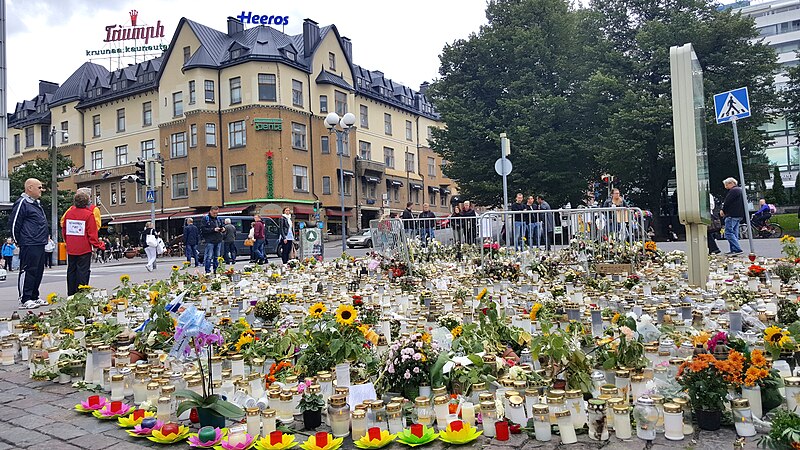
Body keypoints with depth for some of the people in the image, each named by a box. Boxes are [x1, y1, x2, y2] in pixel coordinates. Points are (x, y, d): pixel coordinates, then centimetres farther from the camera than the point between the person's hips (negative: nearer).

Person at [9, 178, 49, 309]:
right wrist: (18, 241, -5)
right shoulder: (22, 203, -10)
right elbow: (13, 223, -12)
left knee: (38, 271, 12)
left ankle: (34, 297, 20)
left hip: (40, 245, 9)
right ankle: (24, 299, -3)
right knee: (27, 271, -7)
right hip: (29, 246, -9)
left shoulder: (37, 204, 20)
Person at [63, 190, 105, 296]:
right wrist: (99, 245, 0)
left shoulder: (68, 213, 4)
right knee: (83, 272, -1)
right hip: (84, 249, -5)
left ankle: (71, 295, 19)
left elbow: (64, 230, 12)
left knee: (71, 271, 13)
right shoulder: (89, 214, -12)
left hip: (70, 249, 5)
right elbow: (92, 234, -11)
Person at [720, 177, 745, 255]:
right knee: (734, 232, 12)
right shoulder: (740, 190, 22)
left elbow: (727, 202, -13)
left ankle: (737, 249, -18)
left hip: (732, 215, -11)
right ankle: (734, 250, 12)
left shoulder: (733, 191, -12)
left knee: (728, 232, -12)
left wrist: (723, 210, 5)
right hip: (739, 215, 11)